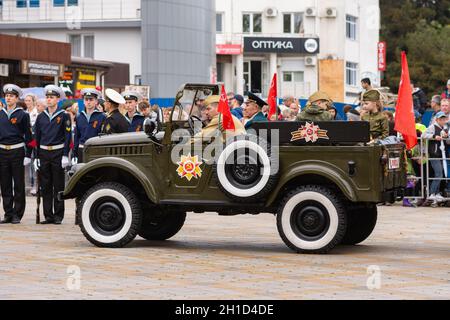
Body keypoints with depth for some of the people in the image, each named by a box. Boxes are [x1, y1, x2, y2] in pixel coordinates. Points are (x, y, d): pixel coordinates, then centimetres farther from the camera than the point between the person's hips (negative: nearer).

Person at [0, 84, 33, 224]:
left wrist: (28, 155, -8)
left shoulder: (22, 115, -1)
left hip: (17, 152, -4)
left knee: (18, 185, 1)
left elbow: (28, 136, -2)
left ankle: (17, 215, 6)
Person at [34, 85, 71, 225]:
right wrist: (37, 157, 8)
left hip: (58, 153, -4)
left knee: (58, 186, 0)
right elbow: (37, 138, 13)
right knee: (45, 186, 5)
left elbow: (68, 137, -5)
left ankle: (58, 216, 5)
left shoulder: (64, 116, -2)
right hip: (44, 153, 4)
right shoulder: (41, 117, 10)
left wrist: (65, 156, -12)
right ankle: (48, 216, 11)